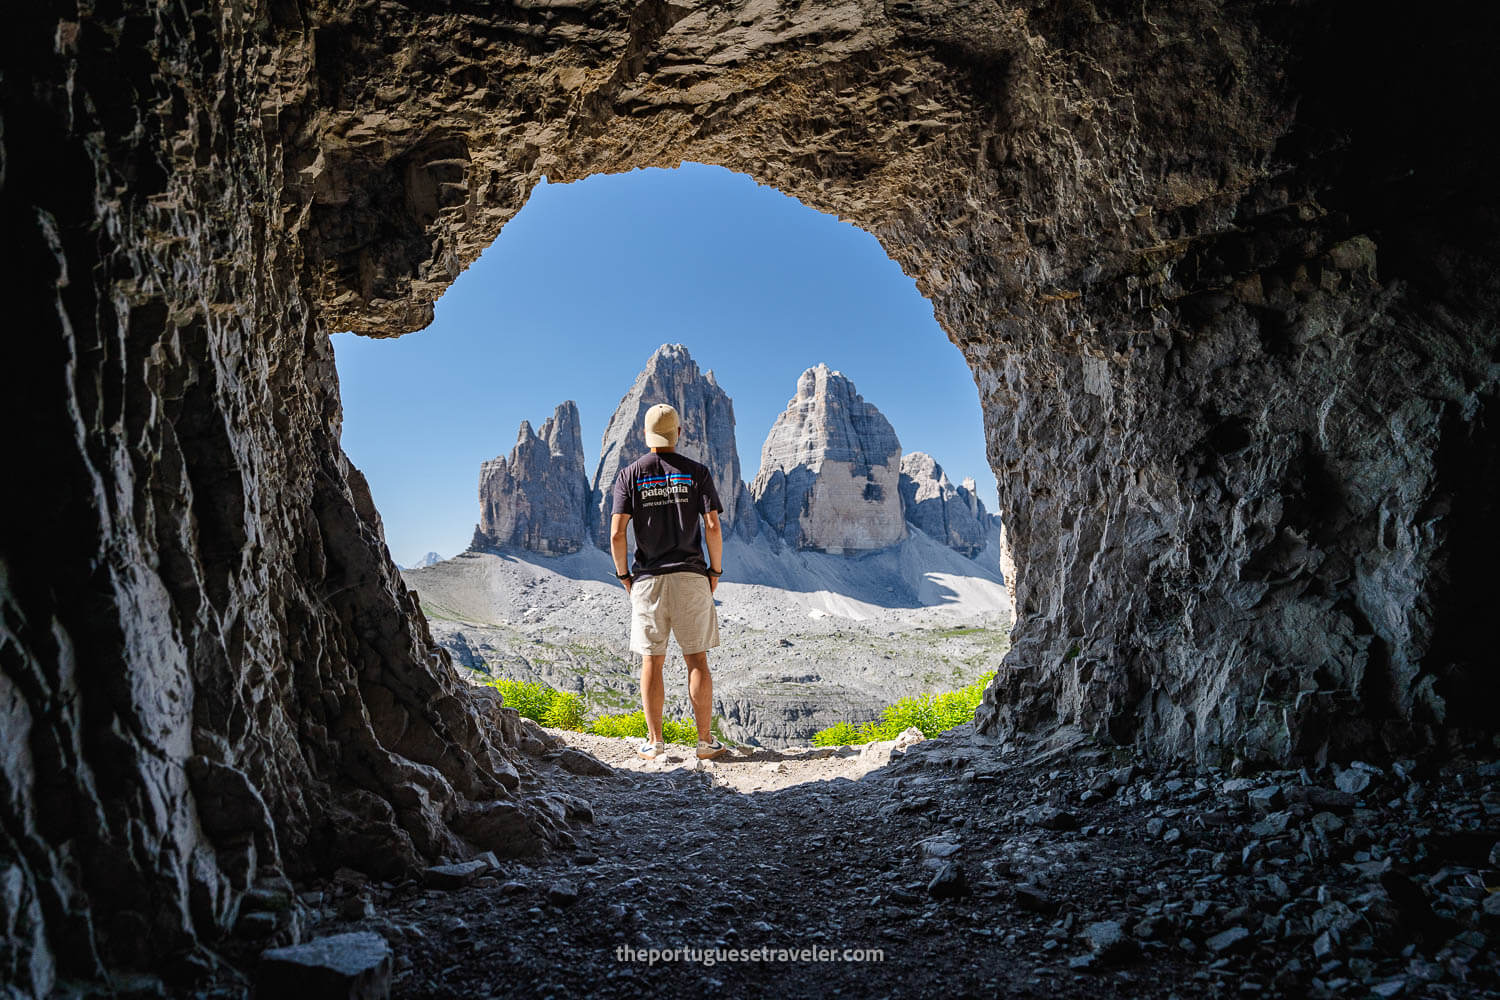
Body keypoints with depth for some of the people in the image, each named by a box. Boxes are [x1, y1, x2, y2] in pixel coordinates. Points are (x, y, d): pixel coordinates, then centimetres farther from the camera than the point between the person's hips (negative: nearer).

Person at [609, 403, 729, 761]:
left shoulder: (629, 474, 2)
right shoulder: (697, 472, 1)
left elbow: (616, 533, -6)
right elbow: (713, 527, -7)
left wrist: (624, 576, 7)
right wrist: (715, 571, 5)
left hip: (648, 579, 1)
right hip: (691, 576, 0)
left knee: (651, 661, 7)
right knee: (697, 660, 5)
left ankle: (654, 742, 8)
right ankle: (705, 740, 7)